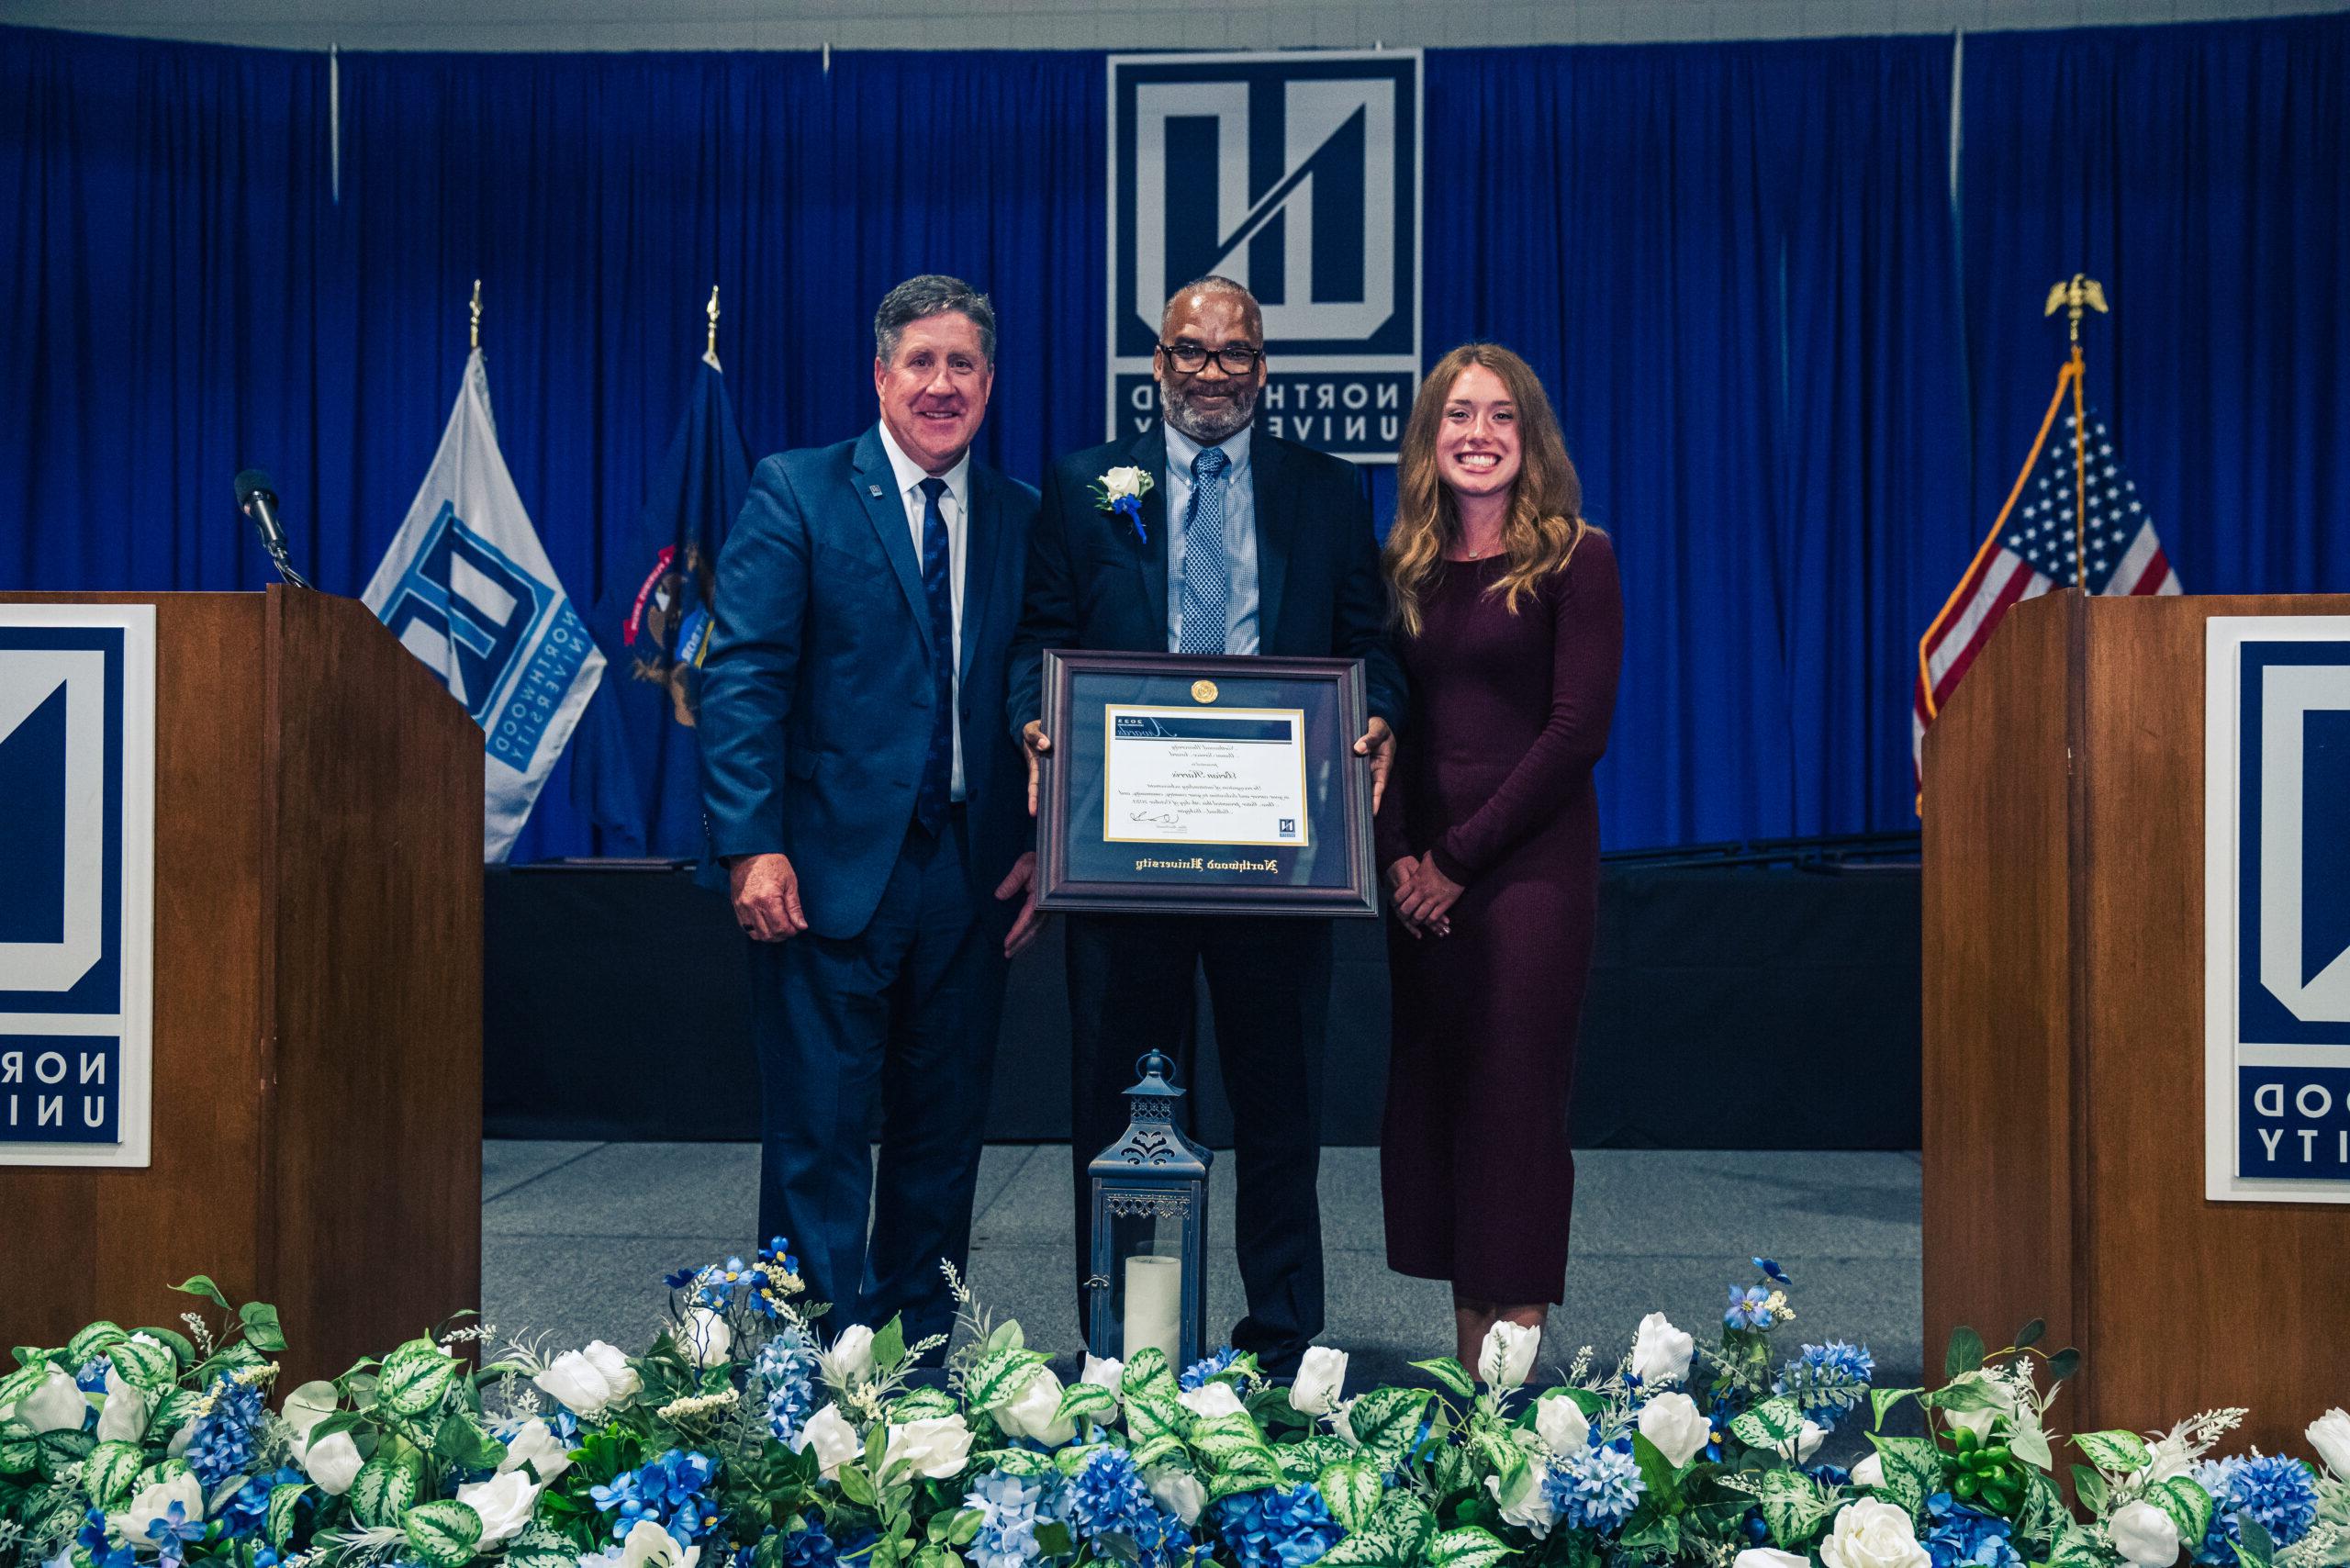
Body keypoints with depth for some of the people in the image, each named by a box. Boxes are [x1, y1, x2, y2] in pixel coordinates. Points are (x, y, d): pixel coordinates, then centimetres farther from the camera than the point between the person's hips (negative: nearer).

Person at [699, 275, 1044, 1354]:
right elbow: (741, 677, -6)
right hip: (829, 865, -4)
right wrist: (752, 846, -14)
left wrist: (1042, 846, 1)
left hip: (970, 872, 4)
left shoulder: (1020, 517, 12)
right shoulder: (796, 493, 1)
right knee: (818, 1132, 0)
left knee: (944, 1132, 11)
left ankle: (922, 1356, 24)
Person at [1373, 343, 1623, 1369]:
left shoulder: (1575, 559, -2)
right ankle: (1466, 1361, 16)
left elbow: (1579, 727, -9)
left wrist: (1463, 855, -11)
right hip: (1423, 872, 5)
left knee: (1514, 1100, -5)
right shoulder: (1405, 568, 12)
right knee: (1430, 1099, 6)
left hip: (1531, 859, -5)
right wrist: (1398, 855, -4)